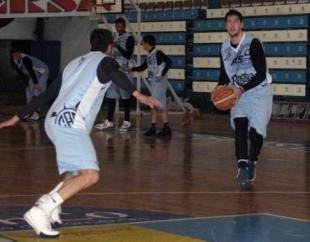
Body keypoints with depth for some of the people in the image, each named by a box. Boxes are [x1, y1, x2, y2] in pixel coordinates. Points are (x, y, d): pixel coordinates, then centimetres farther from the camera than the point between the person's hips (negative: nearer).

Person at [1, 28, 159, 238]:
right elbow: (116, 75, -16)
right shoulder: (105, 61, 10)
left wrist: (17, 117, 36)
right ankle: (40, 211, -27)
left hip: (53, 121, 9)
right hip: (70, 123, -8)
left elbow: (46, 94, 31)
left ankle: (49, 203, 7)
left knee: (79, 170, 23)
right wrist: (137, 94, -30)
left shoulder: (75, 63, 29)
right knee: (90, 175, -17)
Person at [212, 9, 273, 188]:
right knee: (240, 126, -17)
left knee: (256, 131, -8)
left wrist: (242, 89, -31)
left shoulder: (253, 44, -19)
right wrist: (221, 86, -8)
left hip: (259, 91, -4)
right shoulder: (224, 48, 0)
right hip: (239, 93, 4)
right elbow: (224, 73, 13)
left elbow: (261, 74, -22)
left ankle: (252, 163, 18)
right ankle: (242, 167, -21)